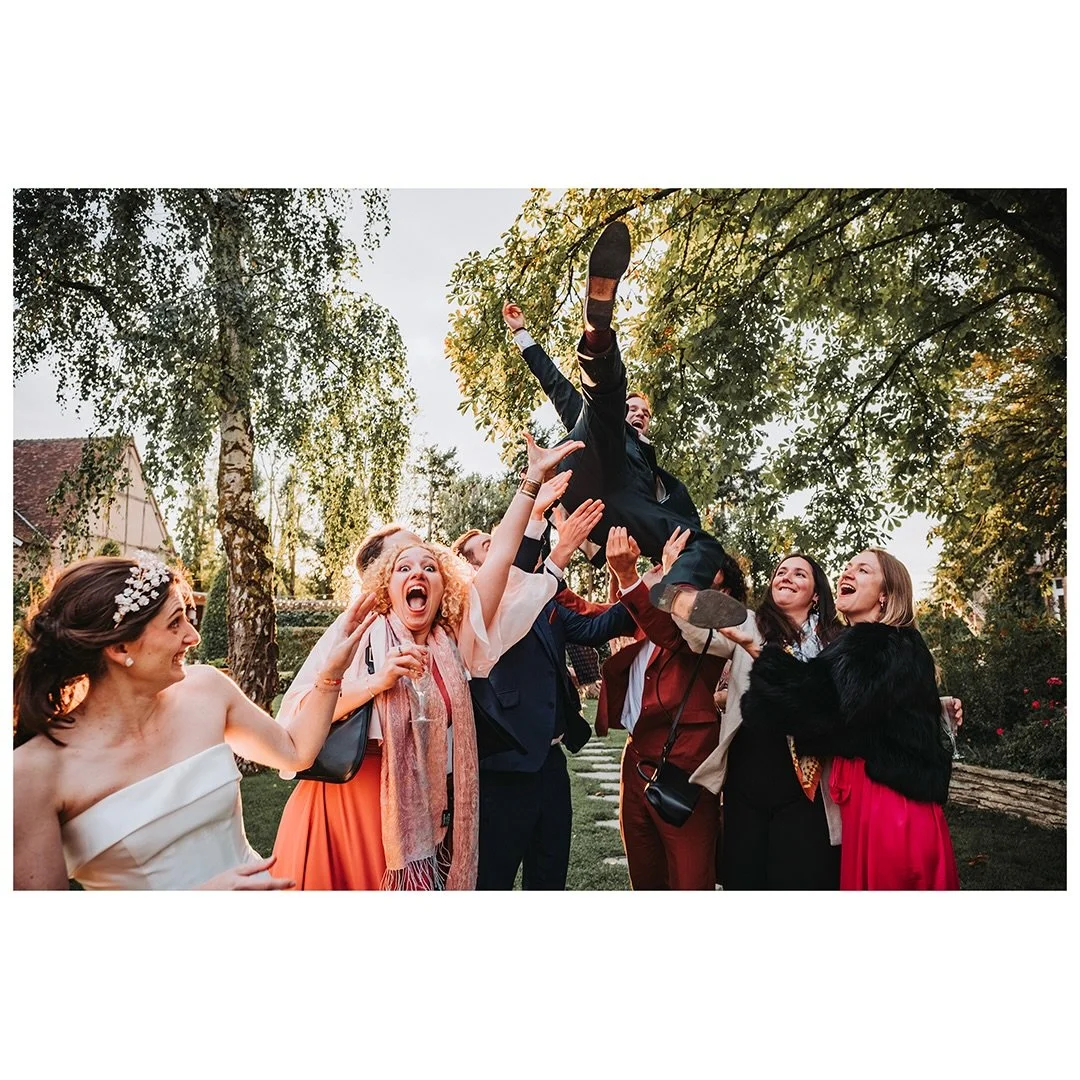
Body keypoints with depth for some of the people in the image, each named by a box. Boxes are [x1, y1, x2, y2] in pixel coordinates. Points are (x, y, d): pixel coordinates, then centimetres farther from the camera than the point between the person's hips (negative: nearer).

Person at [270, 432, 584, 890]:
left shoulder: (452, 642, 6)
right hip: (347, 804, -3)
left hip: (424, 814, 3)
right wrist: (375, 682, -20)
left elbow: (499, 557, 1)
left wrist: (532, 480, -2)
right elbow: (298, 715, -9)